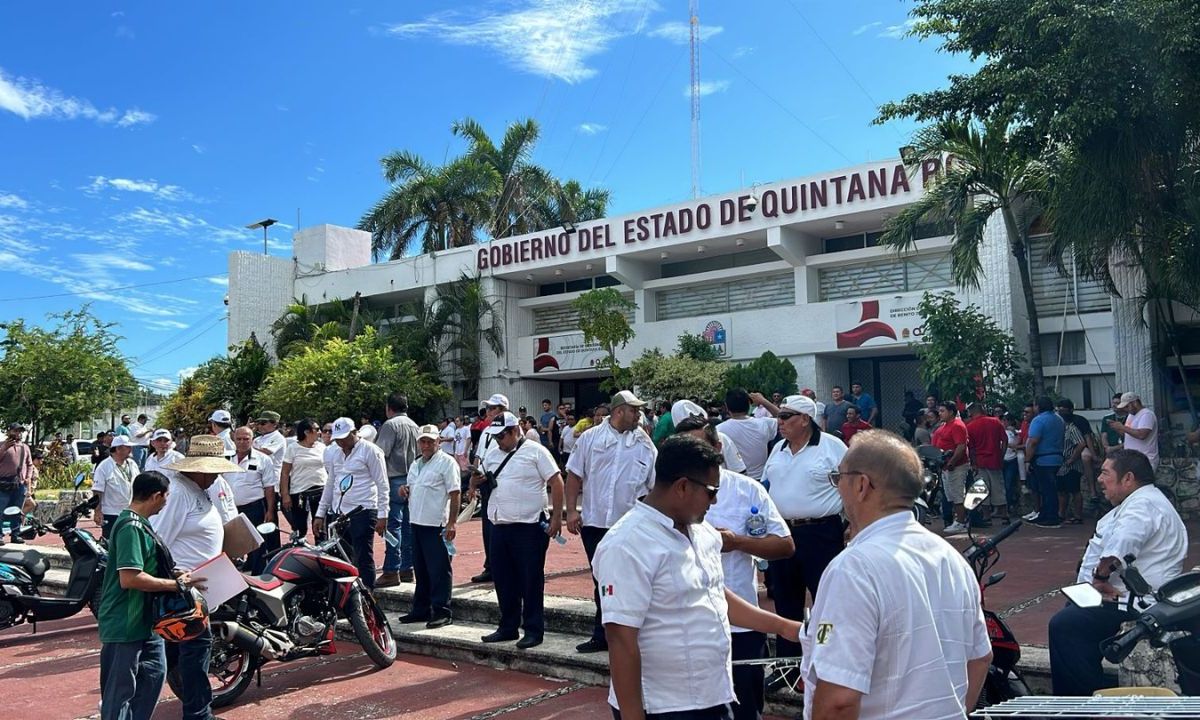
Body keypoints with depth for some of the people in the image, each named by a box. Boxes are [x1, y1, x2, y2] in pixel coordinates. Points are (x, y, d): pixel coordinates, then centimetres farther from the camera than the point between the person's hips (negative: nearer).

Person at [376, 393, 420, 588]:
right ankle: (407, 568, 15)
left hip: (395, 479, -8)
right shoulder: (414, 426, 15)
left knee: (393, 525, -7)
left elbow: (381, 452, -16)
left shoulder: (391, 425, -9)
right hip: (412, 480, 8)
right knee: (408, 526, 11)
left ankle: (391, 571, -8)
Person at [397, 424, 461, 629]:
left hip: (437, 525, -8)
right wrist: (404, 490, 4)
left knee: (439, 570, -5)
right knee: (421, 569, 15)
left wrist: (452, 522, -19)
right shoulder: (416, 464, 18)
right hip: (417, 523, 8)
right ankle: (421, 609, 24)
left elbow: (455, 493, -13)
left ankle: (442, 612, 0)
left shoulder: (446, 462, -7)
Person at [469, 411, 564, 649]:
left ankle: (534, 630, 9)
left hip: (529, 527, -7)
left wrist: (556, 517, -14)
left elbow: (556, 482, -8)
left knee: (531, 580, 0)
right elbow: (475, 484, 22)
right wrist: (476, 481, -3)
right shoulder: (492, 454, 15)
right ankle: (508, 627, 25)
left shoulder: (535, 451, -4)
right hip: (500, 527, 7)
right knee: (503, 580, 13)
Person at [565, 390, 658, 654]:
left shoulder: (645, 444, 2)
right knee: (602, 582, 12)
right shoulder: (590, 438, 1)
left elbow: (655, 486, 4)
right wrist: (571, 510, -5)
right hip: (594, 522, 1)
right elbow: (574, 475, 3)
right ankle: (602, 636, 26)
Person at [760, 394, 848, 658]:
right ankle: (786, 663, 27)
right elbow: (765, 487, 22)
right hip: (781, 533, 6)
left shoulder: (832, 446, -6)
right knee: (786, 602, 15)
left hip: (821, 534, -6)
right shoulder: (778, 450, 12)